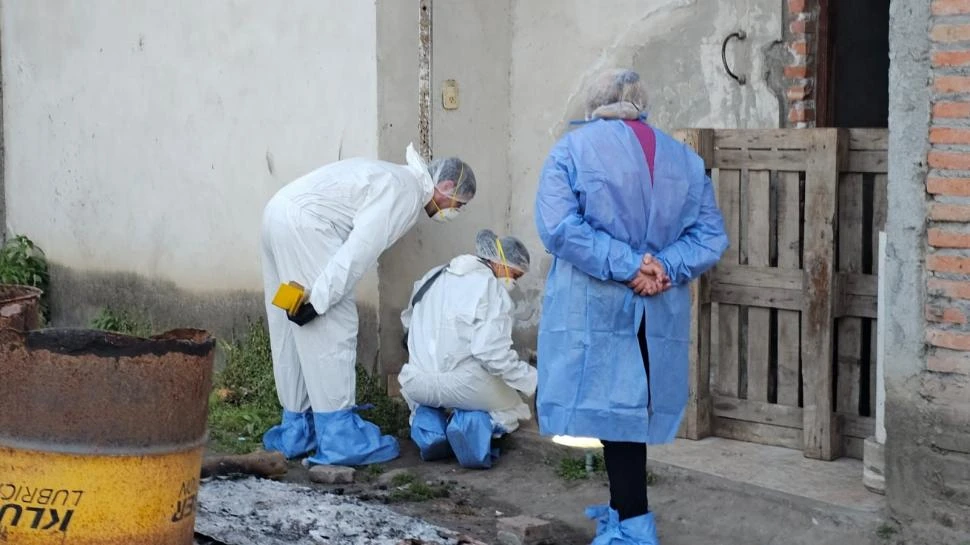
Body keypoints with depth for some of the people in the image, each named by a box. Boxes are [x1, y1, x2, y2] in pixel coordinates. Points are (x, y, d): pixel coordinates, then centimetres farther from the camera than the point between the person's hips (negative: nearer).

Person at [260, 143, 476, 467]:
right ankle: (340, 438, -4)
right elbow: (361, 248, -17)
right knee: (332, 330, -6)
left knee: (291, 333, 14)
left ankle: (298, 430, 22)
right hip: (304, 225, -10)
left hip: (279, 213, 10)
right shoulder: (408, 193, -7)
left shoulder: (393, 179, 24)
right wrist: (319, 299, -19)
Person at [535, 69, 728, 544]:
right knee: (632, 407, 14)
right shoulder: (684, 158, 12)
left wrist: (629, 266, -15)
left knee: (613, 406, -3)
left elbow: (559, 227, -15)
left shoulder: (574, 149, -1)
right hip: (661, 315, 4)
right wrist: (665, 267, -8)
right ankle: (625, 506, 25)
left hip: (597, 309, -4)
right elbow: (710, 236, 4)